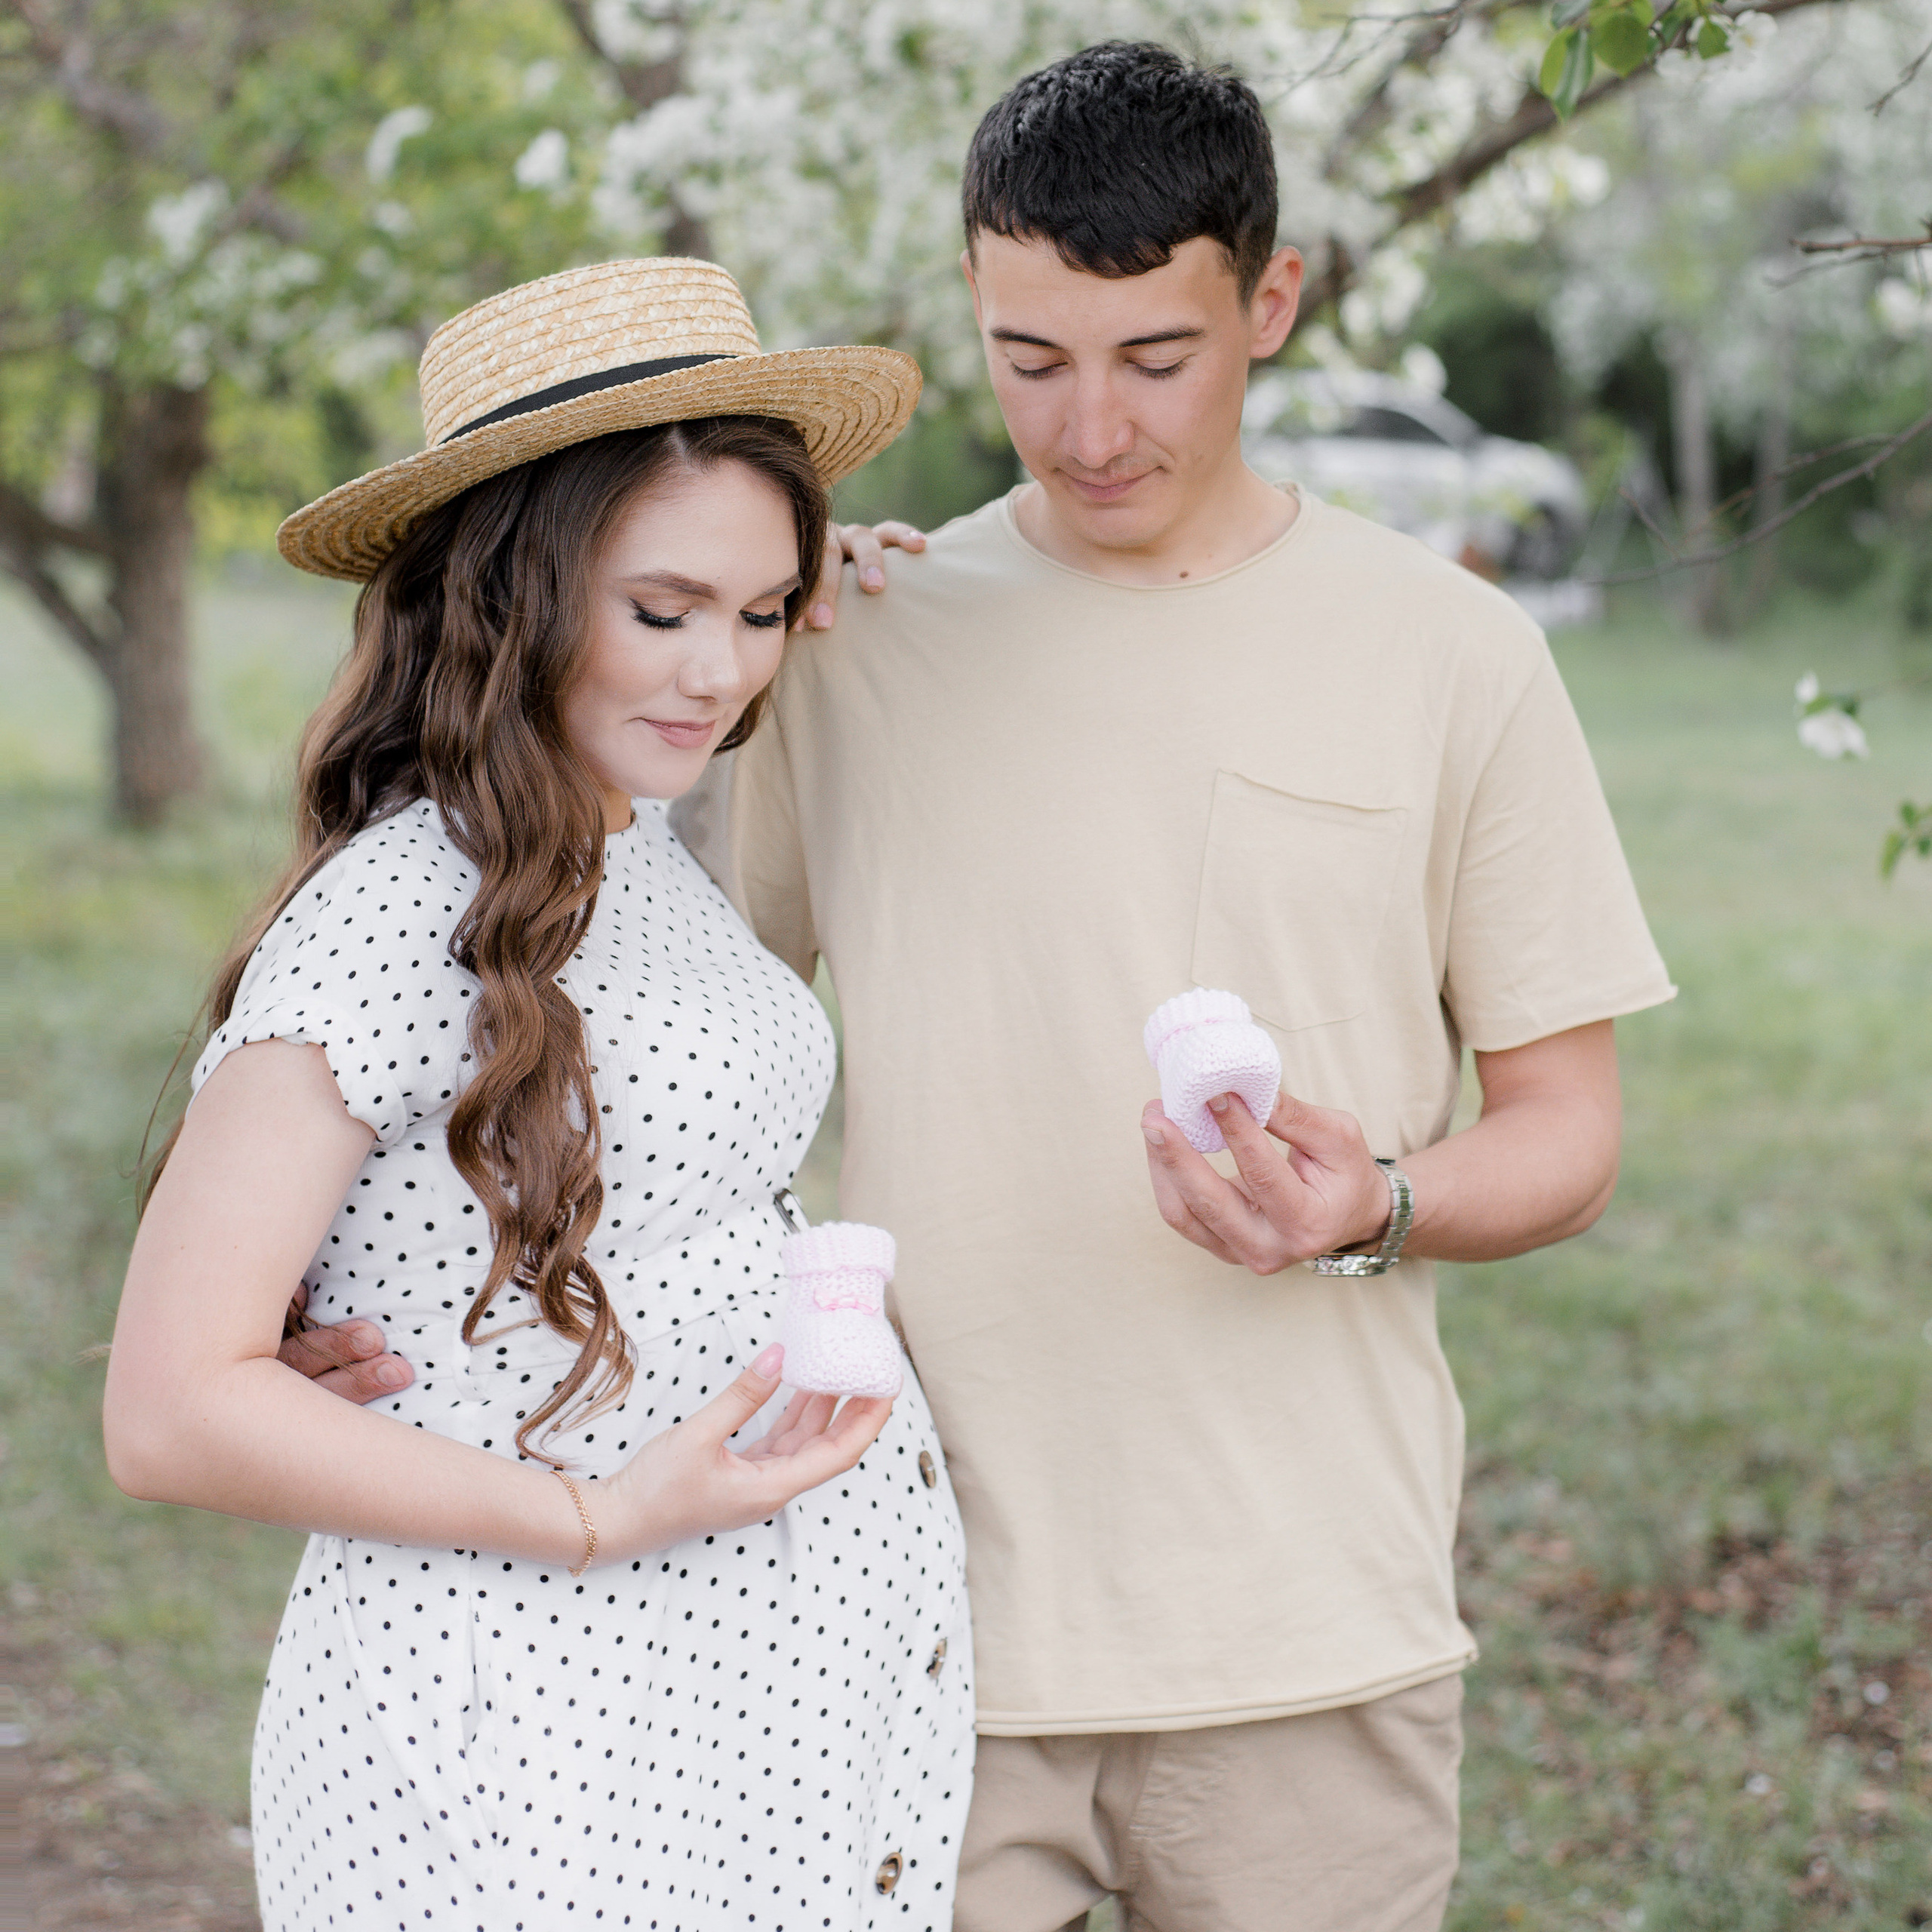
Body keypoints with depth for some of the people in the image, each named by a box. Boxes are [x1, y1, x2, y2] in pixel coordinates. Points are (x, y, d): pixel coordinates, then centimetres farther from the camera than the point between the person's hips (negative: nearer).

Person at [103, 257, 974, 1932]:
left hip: (795, 1707, 8)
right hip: (539, 1774, -8)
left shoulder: (650, 855, 10)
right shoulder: (396, 914, -15)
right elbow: (177, 1410, -16)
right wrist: (601, 1521, -21)